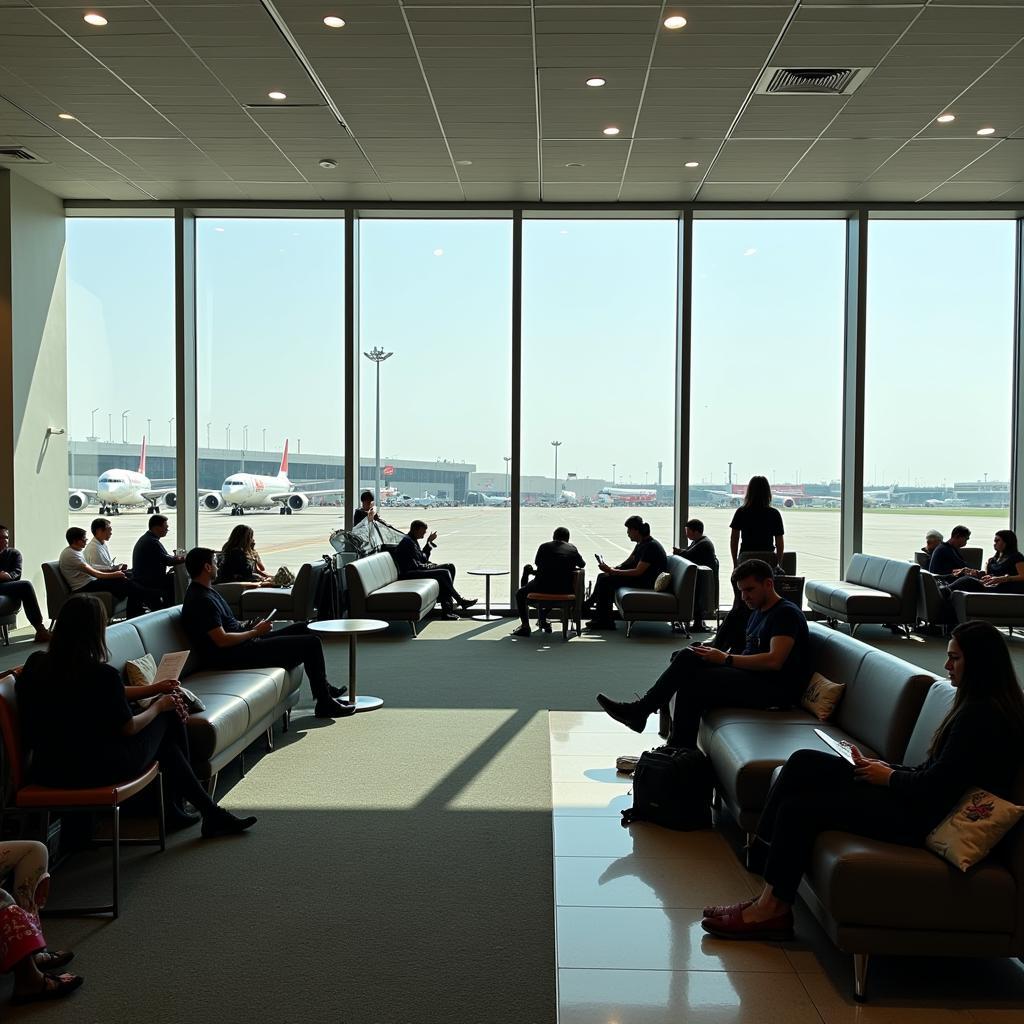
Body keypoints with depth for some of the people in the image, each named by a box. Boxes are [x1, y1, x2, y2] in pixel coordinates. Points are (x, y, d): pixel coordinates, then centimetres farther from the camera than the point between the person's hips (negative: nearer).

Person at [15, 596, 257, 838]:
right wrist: (158, 706, 9)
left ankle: (210, 812, 29)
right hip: (99, 770, -7)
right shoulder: (102, 674, -23)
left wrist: (153, 690, 15)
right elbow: (128, 728, -10)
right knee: (167, 716, 15)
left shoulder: (36, 664, -1)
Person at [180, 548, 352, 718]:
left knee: (300, 628, 20)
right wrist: (255, 632, -14)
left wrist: (252, 628, 6)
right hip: (236, 656, -11)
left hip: (244, 642, 11)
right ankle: (325, 704, 0)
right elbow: (222, 640, -25)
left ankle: (322, 687, 27)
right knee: (312, 643, -11)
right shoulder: (201, 601, -21)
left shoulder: (206, 591, 13)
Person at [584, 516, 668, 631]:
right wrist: (613, 568, -2)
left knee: (605, 580, -15)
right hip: (640, 577, 10)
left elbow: (638, 572, -26)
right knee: (603, 577, 6)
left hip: (648, 583, -10)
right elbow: (628, 562, 17)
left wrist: (613, 572, -23)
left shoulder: (651, 546, -21)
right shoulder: (641, 543, 10)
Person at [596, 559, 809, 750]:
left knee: (693, 681, -21)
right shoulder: (759, 612, 20)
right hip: (753, 676, 9)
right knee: (687, 658, -7)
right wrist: (715, 655, -2)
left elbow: (774, 661, -23)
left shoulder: (786, 613, -10)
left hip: (775, 688, -9)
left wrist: (726, 659, -18)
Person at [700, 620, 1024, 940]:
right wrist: (881, 767, 3)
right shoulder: (977, 705, 13)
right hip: (915, 799, 10)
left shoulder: (982, 715, -18)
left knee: (798, 808, -11)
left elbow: (934, 784, -22)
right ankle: (761, 848, -1)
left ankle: (773, 908, 0)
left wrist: (889, 777, -6)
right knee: (804, 762, 2)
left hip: (919, 817, -10)